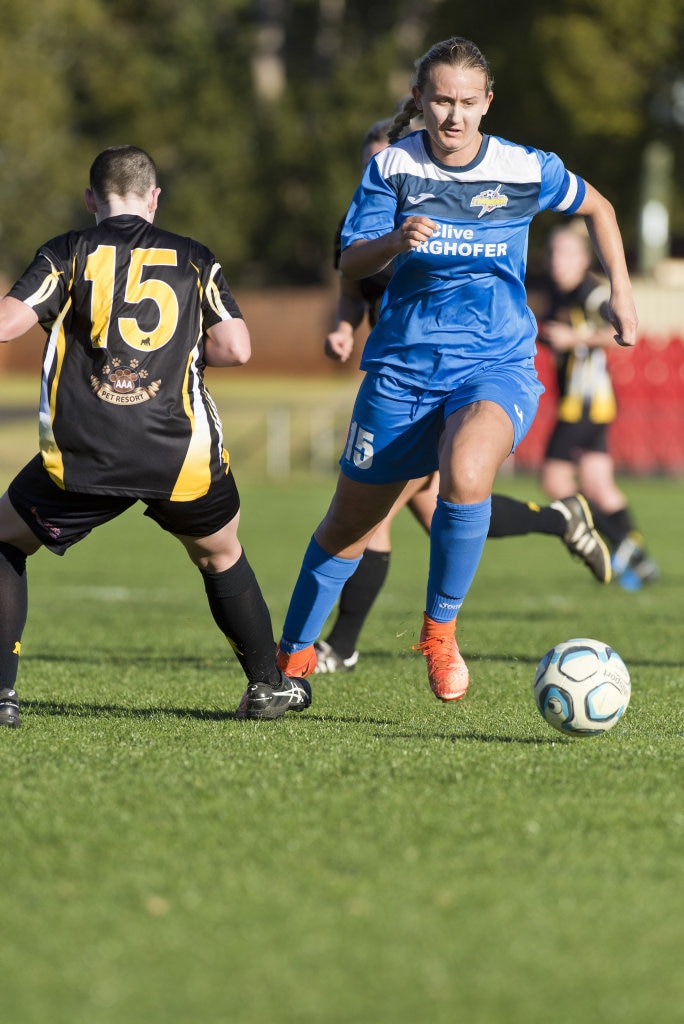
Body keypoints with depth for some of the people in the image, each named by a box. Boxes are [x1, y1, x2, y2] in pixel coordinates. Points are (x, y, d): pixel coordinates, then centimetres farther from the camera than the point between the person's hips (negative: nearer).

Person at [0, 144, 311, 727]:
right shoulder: (194, 259, 11)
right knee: (221, 557, 28)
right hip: (182, 457, 2)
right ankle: (270, 685, 29)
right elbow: (235, 348, 4)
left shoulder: (68, 253, 6)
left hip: (81, 456, -1)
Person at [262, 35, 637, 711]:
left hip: (496, 362, -2)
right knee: (349, 521, 10)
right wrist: (396, 241, -25)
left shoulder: (527, 171, -3)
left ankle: (439, 629, -11)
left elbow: (597, 208, 16)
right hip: (402, 367, 2)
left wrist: (621, 293, 11)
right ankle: (294, 656, 33)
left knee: (466, 475, -34)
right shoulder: (393, 166, -3)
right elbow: (350, 263, -5)